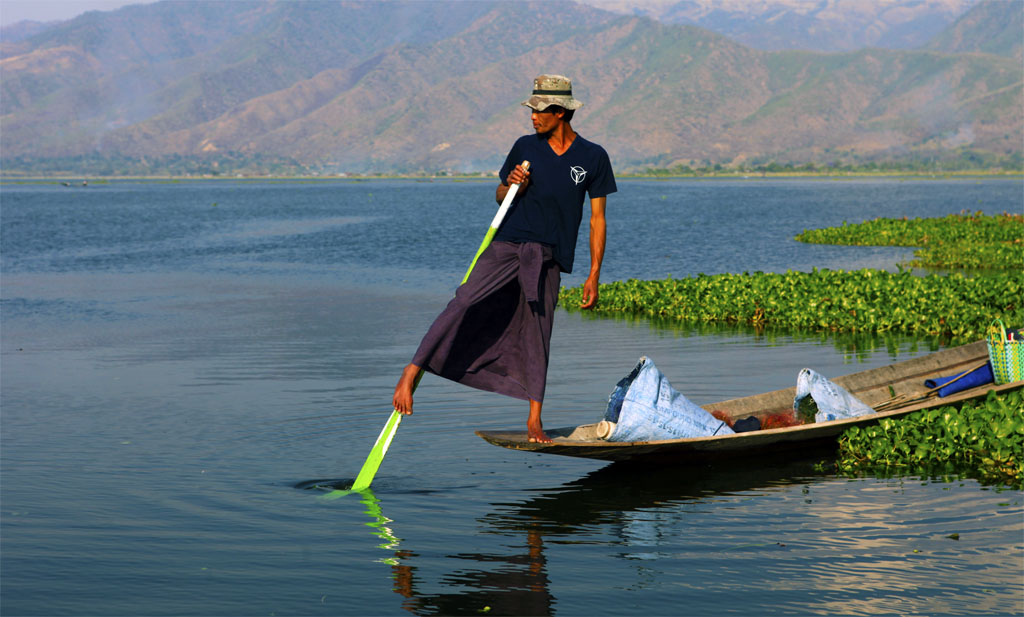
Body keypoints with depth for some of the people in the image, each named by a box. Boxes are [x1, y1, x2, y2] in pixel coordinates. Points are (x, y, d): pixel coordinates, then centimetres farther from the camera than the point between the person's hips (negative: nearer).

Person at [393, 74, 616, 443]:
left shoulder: (593, 158, 3)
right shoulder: (525, 147, 8)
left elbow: (597, 219, 5)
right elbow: (500, 196, 19)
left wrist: (594, 276, 1)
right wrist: (511, 186, -7)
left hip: (548, 259, -1)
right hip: (506, 246, 1)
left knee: (537, 336, 1)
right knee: (463, 305, -16)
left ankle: (534, 420, 11)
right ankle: (412, 373, -18)